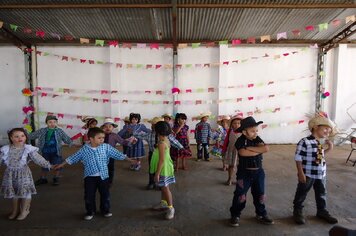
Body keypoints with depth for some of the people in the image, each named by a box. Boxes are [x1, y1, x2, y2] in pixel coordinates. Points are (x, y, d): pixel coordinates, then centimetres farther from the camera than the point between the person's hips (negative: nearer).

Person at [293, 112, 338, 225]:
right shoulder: (305, 142, -20)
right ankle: (297, 212, 26)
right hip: (308, 175, -8)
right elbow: (298, 158, -19)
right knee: (301, 194, 9)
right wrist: (301, 173, -19)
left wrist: (329, 148, 6)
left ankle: (322, 211, 42)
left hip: (321, 174, 8)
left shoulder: (320, 143, 6)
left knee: (321, 194, 21)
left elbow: (320, 156, 16)